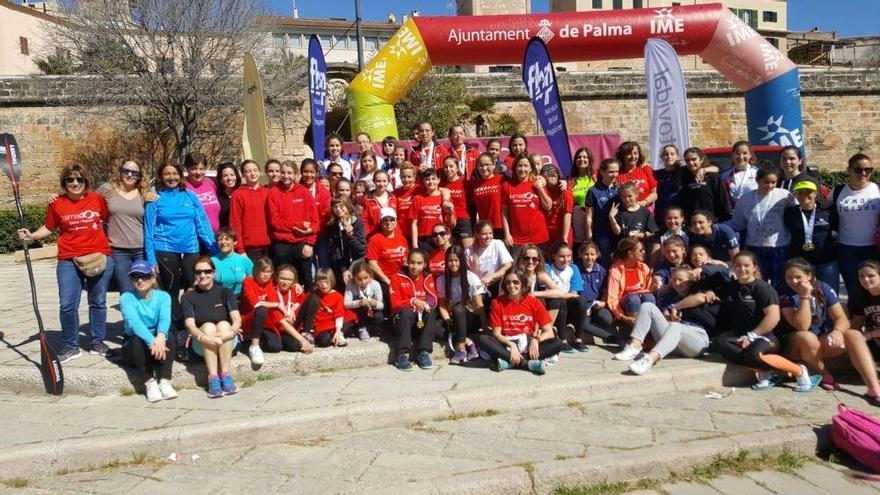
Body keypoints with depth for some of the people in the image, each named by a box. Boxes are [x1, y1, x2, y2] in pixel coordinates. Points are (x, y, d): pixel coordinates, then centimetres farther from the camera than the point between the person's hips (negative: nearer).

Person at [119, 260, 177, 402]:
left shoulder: (163, 296, -3)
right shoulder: (126, 297, -8)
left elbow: (165, 319, -23)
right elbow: (133, 321, -27)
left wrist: (161, 336, -47)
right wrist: (151, 341, -45)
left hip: (157, 341, 1)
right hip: (132, 347, -1)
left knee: (168, 338, -29)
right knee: (137, 340, -33)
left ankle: (164, 381, -33)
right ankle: (149, 383, -30)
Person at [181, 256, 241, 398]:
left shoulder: (225, 292, -1)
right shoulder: (188, 297, -1)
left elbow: (237, 319, -14)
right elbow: (190, 325, -15)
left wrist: (231, 332, -36)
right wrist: (203, 337, -36)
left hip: (227, 342, 0)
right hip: (201, 344, 0)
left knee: (223, 325, -30)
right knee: (209, 326, -29)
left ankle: (225, 375, -33)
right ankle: (213, 378, -36)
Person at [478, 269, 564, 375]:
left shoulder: (534, 302, -1)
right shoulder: (498, 303, -1)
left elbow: (549, 332, -4)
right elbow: (496, 333, -6)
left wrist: (535, 341, -25)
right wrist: (511, 345, -24)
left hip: (527, 344, 1)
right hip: (506, 344, 0)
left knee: (557, 344, -24)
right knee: (481, 339, -28)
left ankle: (508, 361, -32)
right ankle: (528, 363, -33)